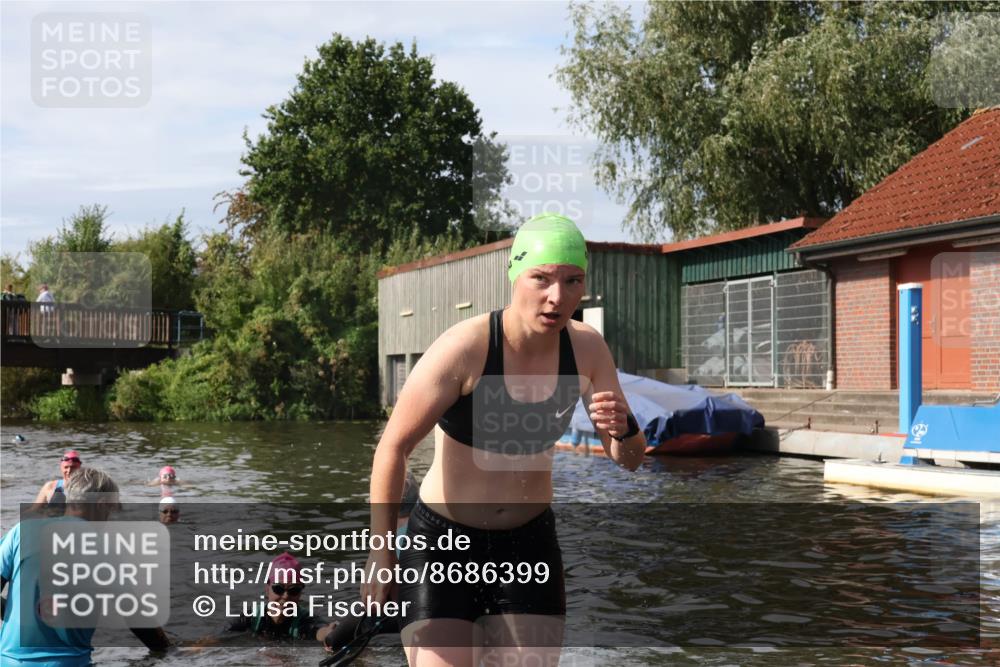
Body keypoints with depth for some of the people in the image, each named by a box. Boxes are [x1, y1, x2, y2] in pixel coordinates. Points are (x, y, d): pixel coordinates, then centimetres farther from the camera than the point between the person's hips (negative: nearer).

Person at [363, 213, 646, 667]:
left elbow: (629, 460, 3)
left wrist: (622, 429, -21)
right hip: (442, 542, -4)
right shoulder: (464, 349, -21)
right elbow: (393, 446, -14)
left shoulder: (587, 349, -7)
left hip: (529, 544, 4)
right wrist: (381, 555, -11)